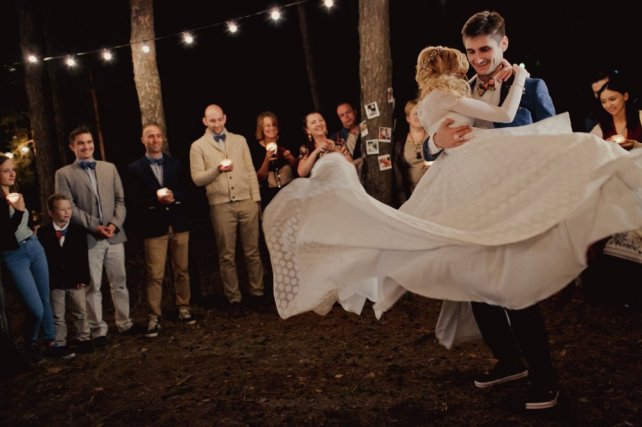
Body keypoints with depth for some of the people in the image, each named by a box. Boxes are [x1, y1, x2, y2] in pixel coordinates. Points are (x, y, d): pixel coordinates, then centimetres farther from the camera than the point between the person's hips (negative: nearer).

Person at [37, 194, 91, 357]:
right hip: (54, 283, -1)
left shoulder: (78, 230, -1)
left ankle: (84, 339, 24)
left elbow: (83, 257, -1)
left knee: (80, 312, 11)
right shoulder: (43, 232, -4)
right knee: (58, 316, 7)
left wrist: (83, 278, -7)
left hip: (76, 281, 1)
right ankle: (60, 345, 17)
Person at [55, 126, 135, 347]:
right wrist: (94, 226, -13)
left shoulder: (109, 168, 12)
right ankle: (98, 330, 12)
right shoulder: (64, 174, 1)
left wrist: (115, 224, -7)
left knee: (119, 281, 10)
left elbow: (120, 200, 9)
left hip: (114, 235, 3)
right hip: (88, 238, -3)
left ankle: (124, 323, 21)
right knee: (92, 286, 3)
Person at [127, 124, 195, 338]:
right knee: (155, 275, -3)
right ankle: (154, 318, 2)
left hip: (179, 224, 3)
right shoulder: (135, 168, 2)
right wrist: (155, 200, -18)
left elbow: (186, 190, 8)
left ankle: (183, 309, 23)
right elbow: (133, 201, -5)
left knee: (182, 270, 10)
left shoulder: (175, 163, 12)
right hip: (154, 227, -3)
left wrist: (174, 197, -12)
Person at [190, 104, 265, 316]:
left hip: (246, 202, 2)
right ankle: (234, 299, 12)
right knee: (227, 255, 4)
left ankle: (257, 293, 16)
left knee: (252, 251, 5)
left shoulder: (239, 140, 13)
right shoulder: (198, 146, 5)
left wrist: (256, 198, 4)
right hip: (220, 205, -2)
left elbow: (250, 171, 12)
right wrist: (217, 169, -18)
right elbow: (197, 179, -2)